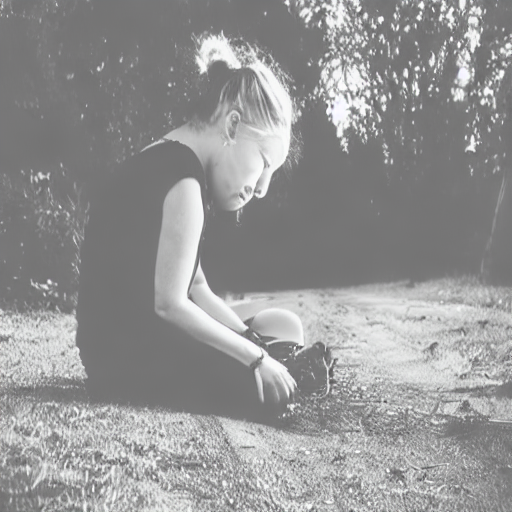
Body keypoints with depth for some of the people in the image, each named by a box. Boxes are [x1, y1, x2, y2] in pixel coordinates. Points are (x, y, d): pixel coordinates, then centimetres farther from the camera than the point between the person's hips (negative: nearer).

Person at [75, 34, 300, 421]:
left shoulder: (164, 165, 14)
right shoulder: (182, 176, -20)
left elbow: (195, 290, 12)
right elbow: (170, 302, -24)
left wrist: (251, 339, 3)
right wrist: (255, 357, -16)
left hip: (129, 342, 10)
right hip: (127, 353, -10)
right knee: (271, 390, -14)